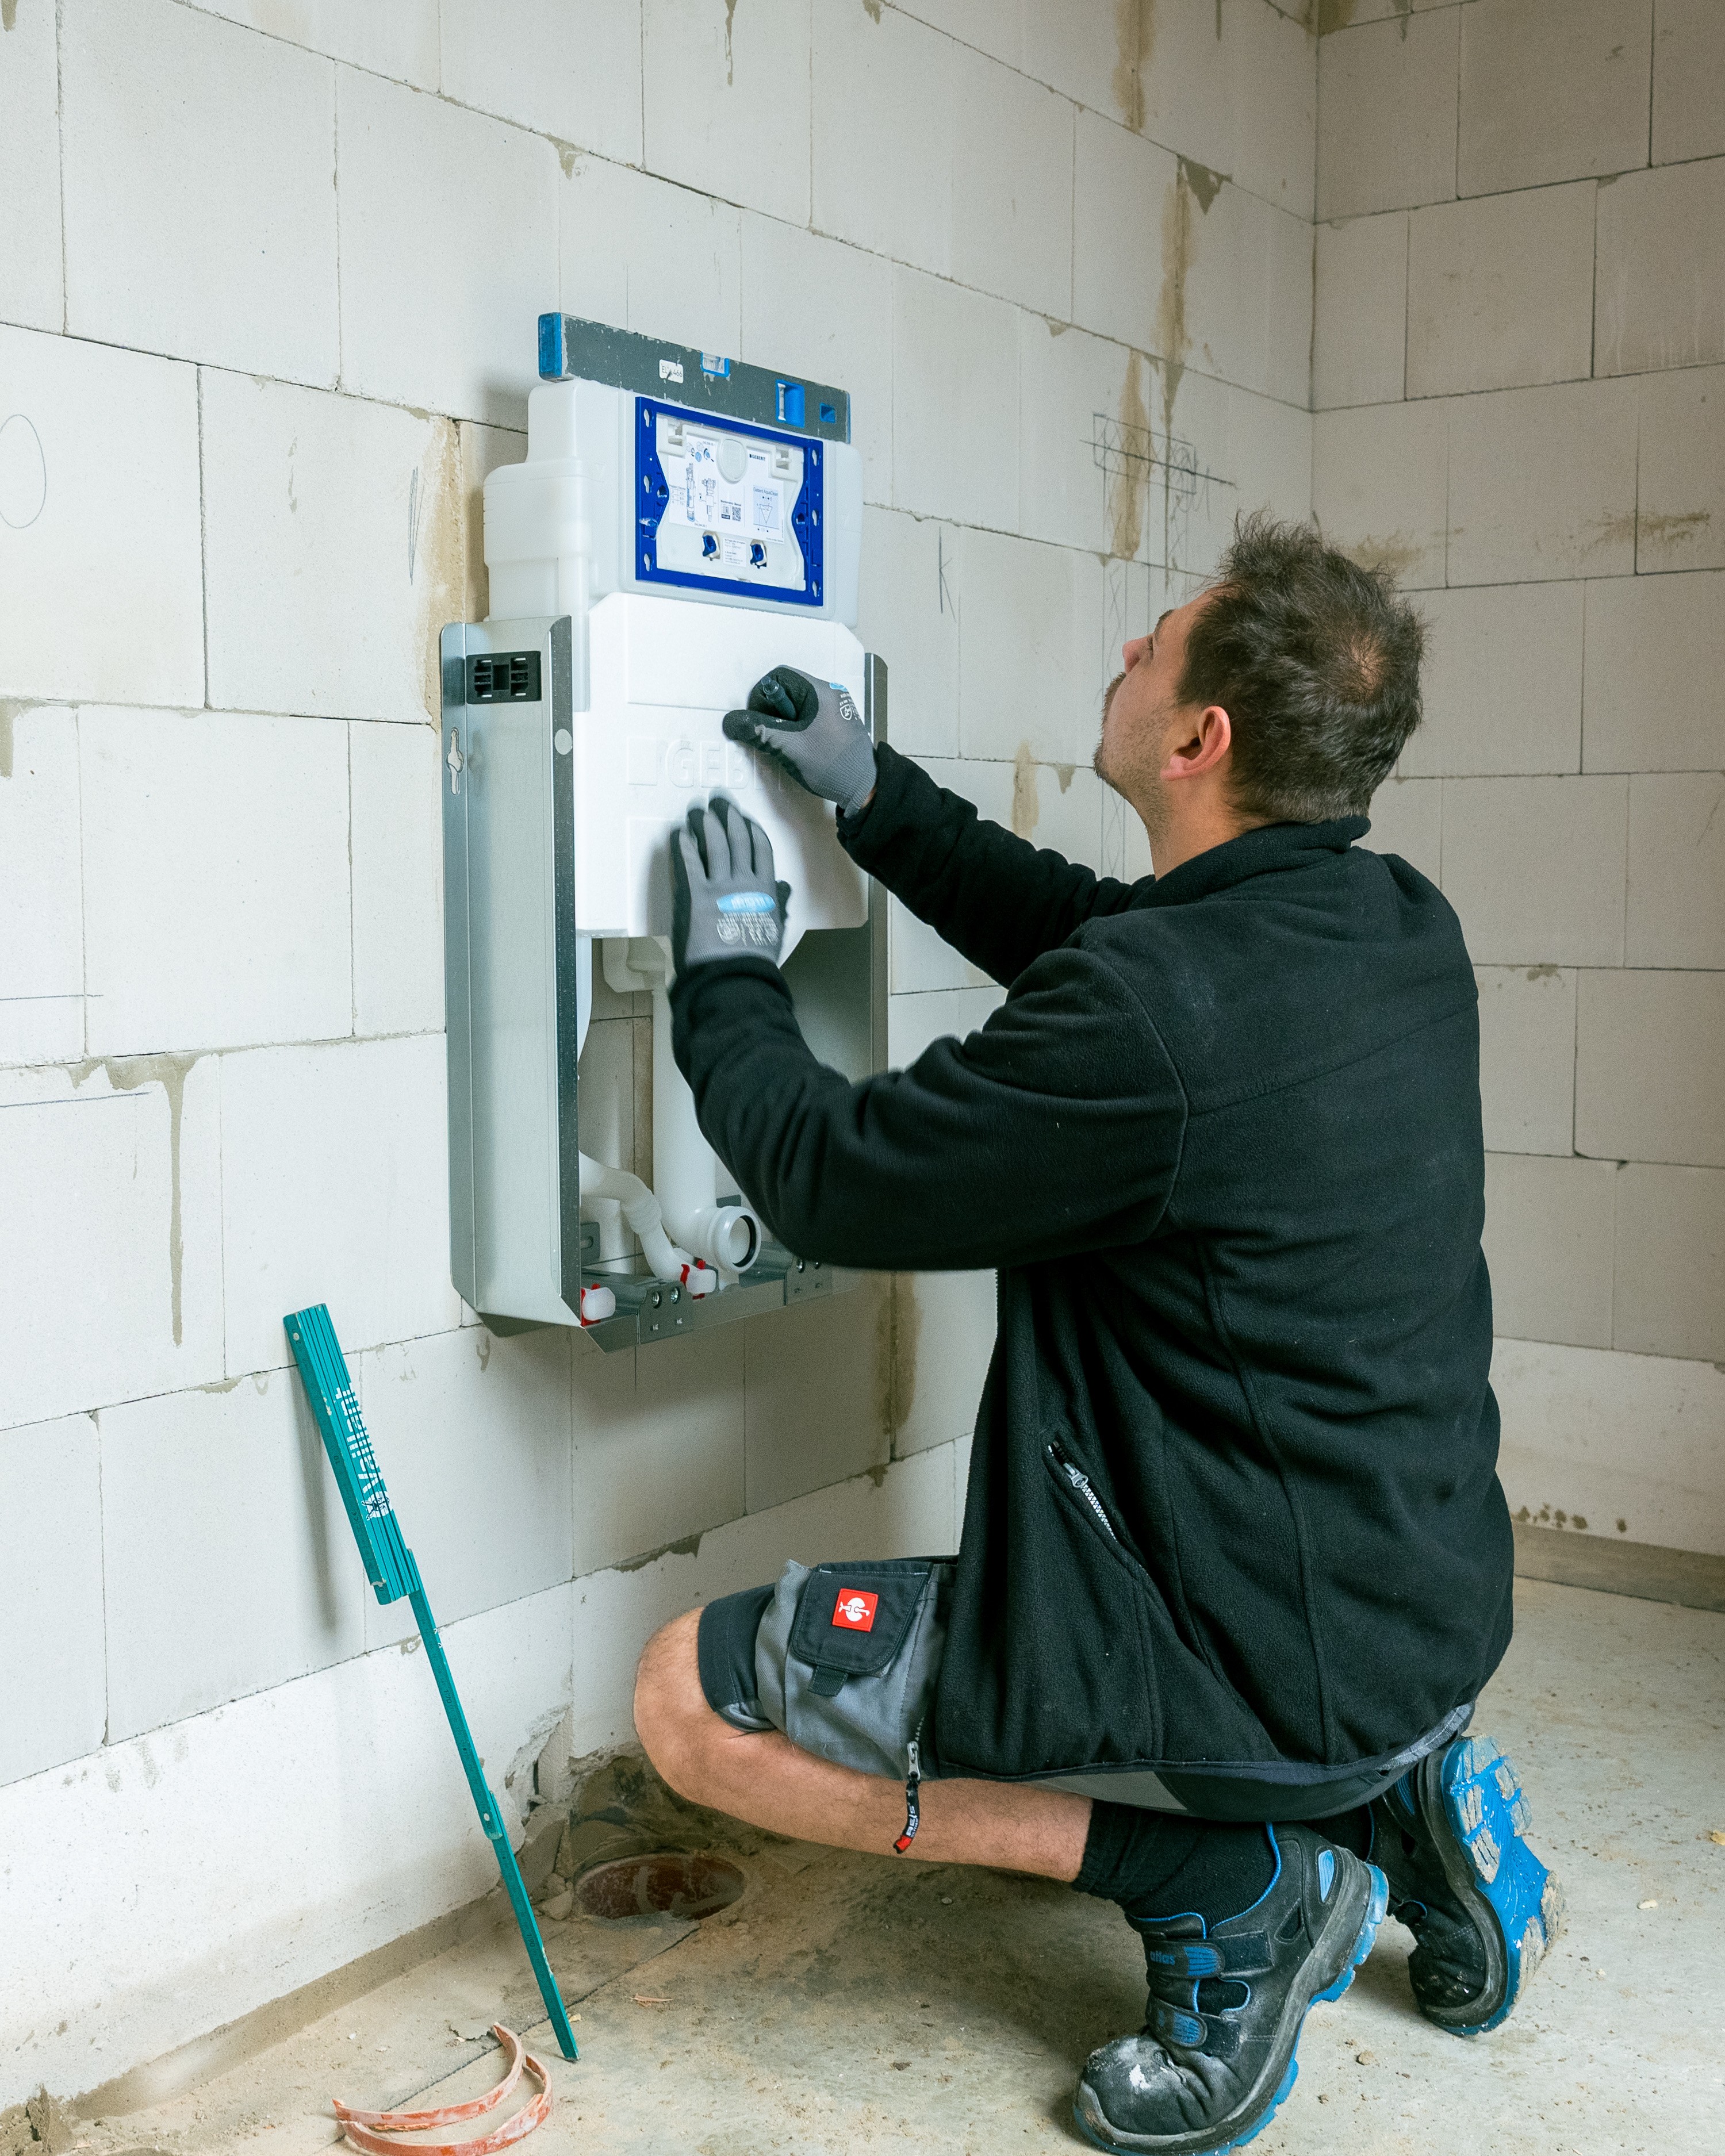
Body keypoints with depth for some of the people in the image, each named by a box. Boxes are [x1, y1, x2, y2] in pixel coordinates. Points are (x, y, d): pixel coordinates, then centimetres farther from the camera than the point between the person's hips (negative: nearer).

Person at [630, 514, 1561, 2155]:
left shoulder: (1151, 1022, -28)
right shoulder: (1399, 931, -1)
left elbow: (830, 1178, -13)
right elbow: (1082, 931, 16)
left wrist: (725, 971, 3)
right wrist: (873, 796, 16)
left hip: (1267, 1677, -9)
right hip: (1428, 1619, 9)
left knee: (687, 1698, -3)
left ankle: (1225, 1892, -2)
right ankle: (1383, 1798, 16)